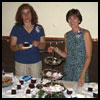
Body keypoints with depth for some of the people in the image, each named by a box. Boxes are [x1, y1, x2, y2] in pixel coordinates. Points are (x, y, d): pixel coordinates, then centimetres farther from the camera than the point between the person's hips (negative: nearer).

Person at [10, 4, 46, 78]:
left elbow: (43, 46, 4)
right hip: (20, 63, -1)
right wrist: (18, 47, -22)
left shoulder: (39, 28, 2)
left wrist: (38, 45, -18)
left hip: (36, 62, 1)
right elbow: (12, 47, -1)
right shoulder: (16, 28, -2)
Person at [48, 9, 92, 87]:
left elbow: (88, 56, -11)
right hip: (67, 70, 4)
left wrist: (83, 75, -18)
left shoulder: (85, 33, -8)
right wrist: (56, 49, -3)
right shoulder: (67, 35, 7)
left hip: (80, 70, -4)